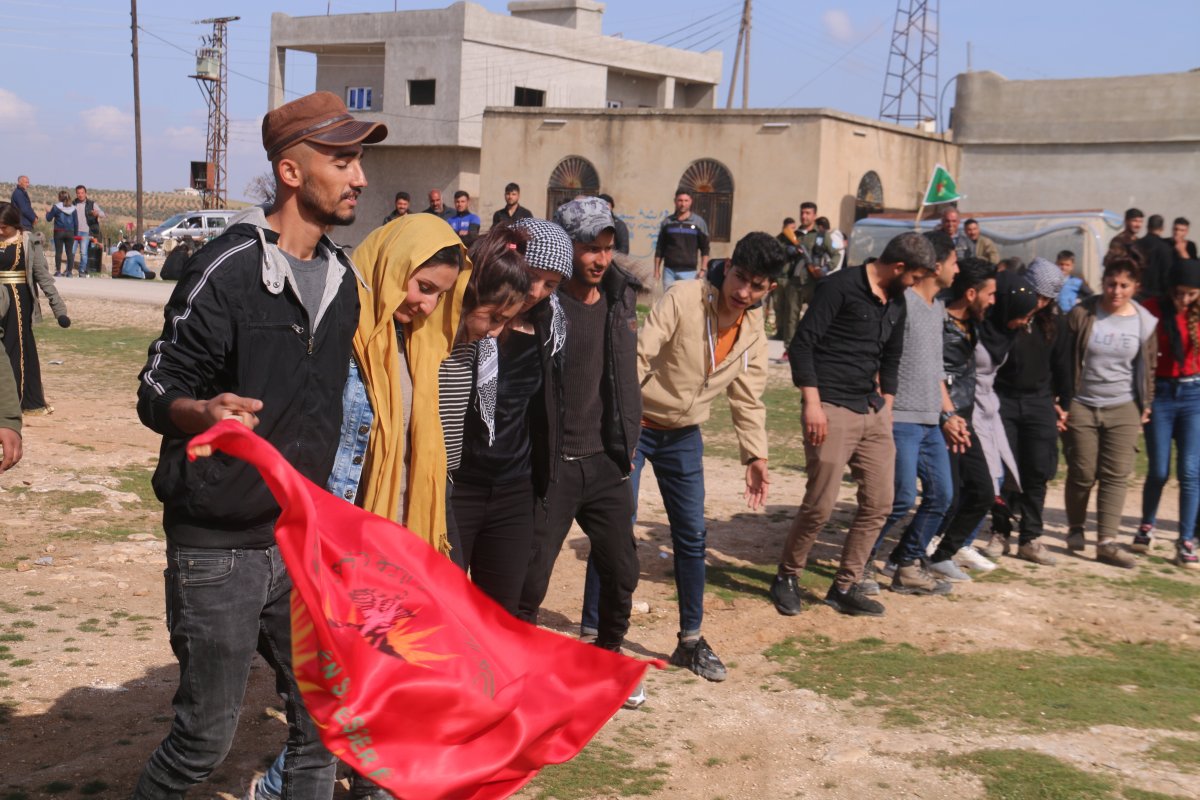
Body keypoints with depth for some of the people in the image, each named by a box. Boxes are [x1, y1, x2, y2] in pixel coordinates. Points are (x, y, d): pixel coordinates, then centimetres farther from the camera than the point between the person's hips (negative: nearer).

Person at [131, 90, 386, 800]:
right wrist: (204, 413, -34)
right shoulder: (228, 269, -13)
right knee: (207, 737, 0)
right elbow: (157, 393, -12)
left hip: (303, 541, 7)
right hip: (219, 546, -6)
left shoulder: (343, 279, 8)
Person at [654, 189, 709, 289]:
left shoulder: (699, 222, 4)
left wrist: (703, 270, -3)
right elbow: (659, 248, 12)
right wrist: (657, 270, 7)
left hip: (689, 272, -2)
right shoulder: (667, 222, 8)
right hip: (669, 270, 2)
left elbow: (705, 248, 5)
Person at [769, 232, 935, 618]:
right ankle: (786, 578, 14)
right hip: (832, 410, -8)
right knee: (820, 505, -8)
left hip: (872, 412, 8)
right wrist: (812, 402, -18)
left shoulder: (896, 301, 13)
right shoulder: (841, 286, -10)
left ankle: (845, 588, 17)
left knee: (878, 503, 6)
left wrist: (885, 406, 17)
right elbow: (802, 343, -14)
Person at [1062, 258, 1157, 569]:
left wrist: (1145, 405, 11)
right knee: (1082, 473, 3)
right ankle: (1075, 528, 24)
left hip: (1123, 409, 2)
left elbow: (1147, 366, 11)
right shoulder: (1082, 314, -6)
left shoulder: (1144, 322, 1)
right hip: (1082, 406, -2)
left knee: (1116, 476, -5)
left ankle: (1107, 541, -5)